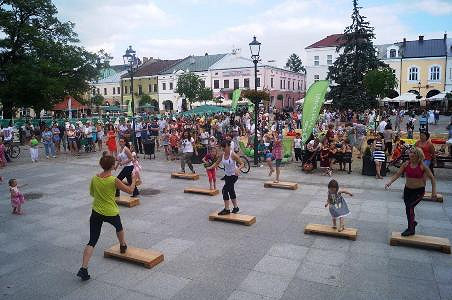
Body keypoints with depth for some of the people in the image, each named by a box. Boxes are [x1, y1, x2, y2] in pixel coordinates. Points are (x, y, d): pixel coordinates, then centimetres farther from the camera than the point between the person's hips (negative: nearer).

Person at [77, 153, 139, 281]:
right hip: (111, 213, -2)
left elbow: (92, 194, 11)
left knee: (92, 241, 4)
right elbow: (130, 190, -7)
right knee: (119, 227, 31)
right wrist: (134, 180, 9)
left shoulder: (94, 178, -5)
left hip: (96, 213, 3)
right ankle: (123, 246, 54)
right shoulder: (114, 180, -18)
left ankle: (84, 268, -6)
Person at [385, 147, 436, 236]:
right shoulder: (406, 164, -4)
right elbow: (397, 174, -4)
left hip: (419, 190, -4)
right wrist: (390, 182, -17)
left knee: (409, 206, -18)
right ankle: (412, 222, 44)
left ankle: (410, 229, -4)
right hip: (408, 189, 4)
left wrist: (434, 191, -10)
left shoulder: (422, 166, -12)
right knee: (409, 207, 14)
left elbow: (432, 178, -6)